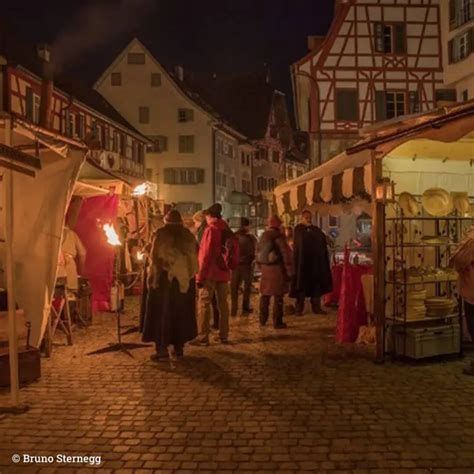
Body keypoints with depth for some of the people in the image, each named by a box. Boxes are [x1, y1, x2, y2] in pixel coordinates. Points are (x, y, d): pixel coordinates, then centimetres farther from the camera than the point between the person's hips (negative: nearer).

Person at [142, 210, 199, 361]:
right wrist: (191, 273, 12)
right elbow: (194, 256, 7)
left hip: (165, 277, -4)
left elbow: (155, 257, -10)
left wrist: (153, 276, -7)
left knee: (162, 312, 1)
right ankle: (179, 347, 15)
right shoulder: (188, 234, 8)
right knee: (181, 312, 12)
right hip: (185, 278, 4)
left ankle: (162, 349, -2)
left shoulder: (161, 233, -4)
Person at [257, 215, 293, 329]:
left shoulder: (264, 236, 11)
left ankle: (263, 320, 24)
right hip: (277, 268, -6)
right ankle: (277, 322, 2)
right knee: (278, 296, 0)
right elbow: (285, 253, -14)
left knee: (265, 294, 16)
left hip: (265, 268, 7)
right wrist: (289, 271, -10)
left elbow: (258, 252, 15)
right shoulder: (279, 236, -10)